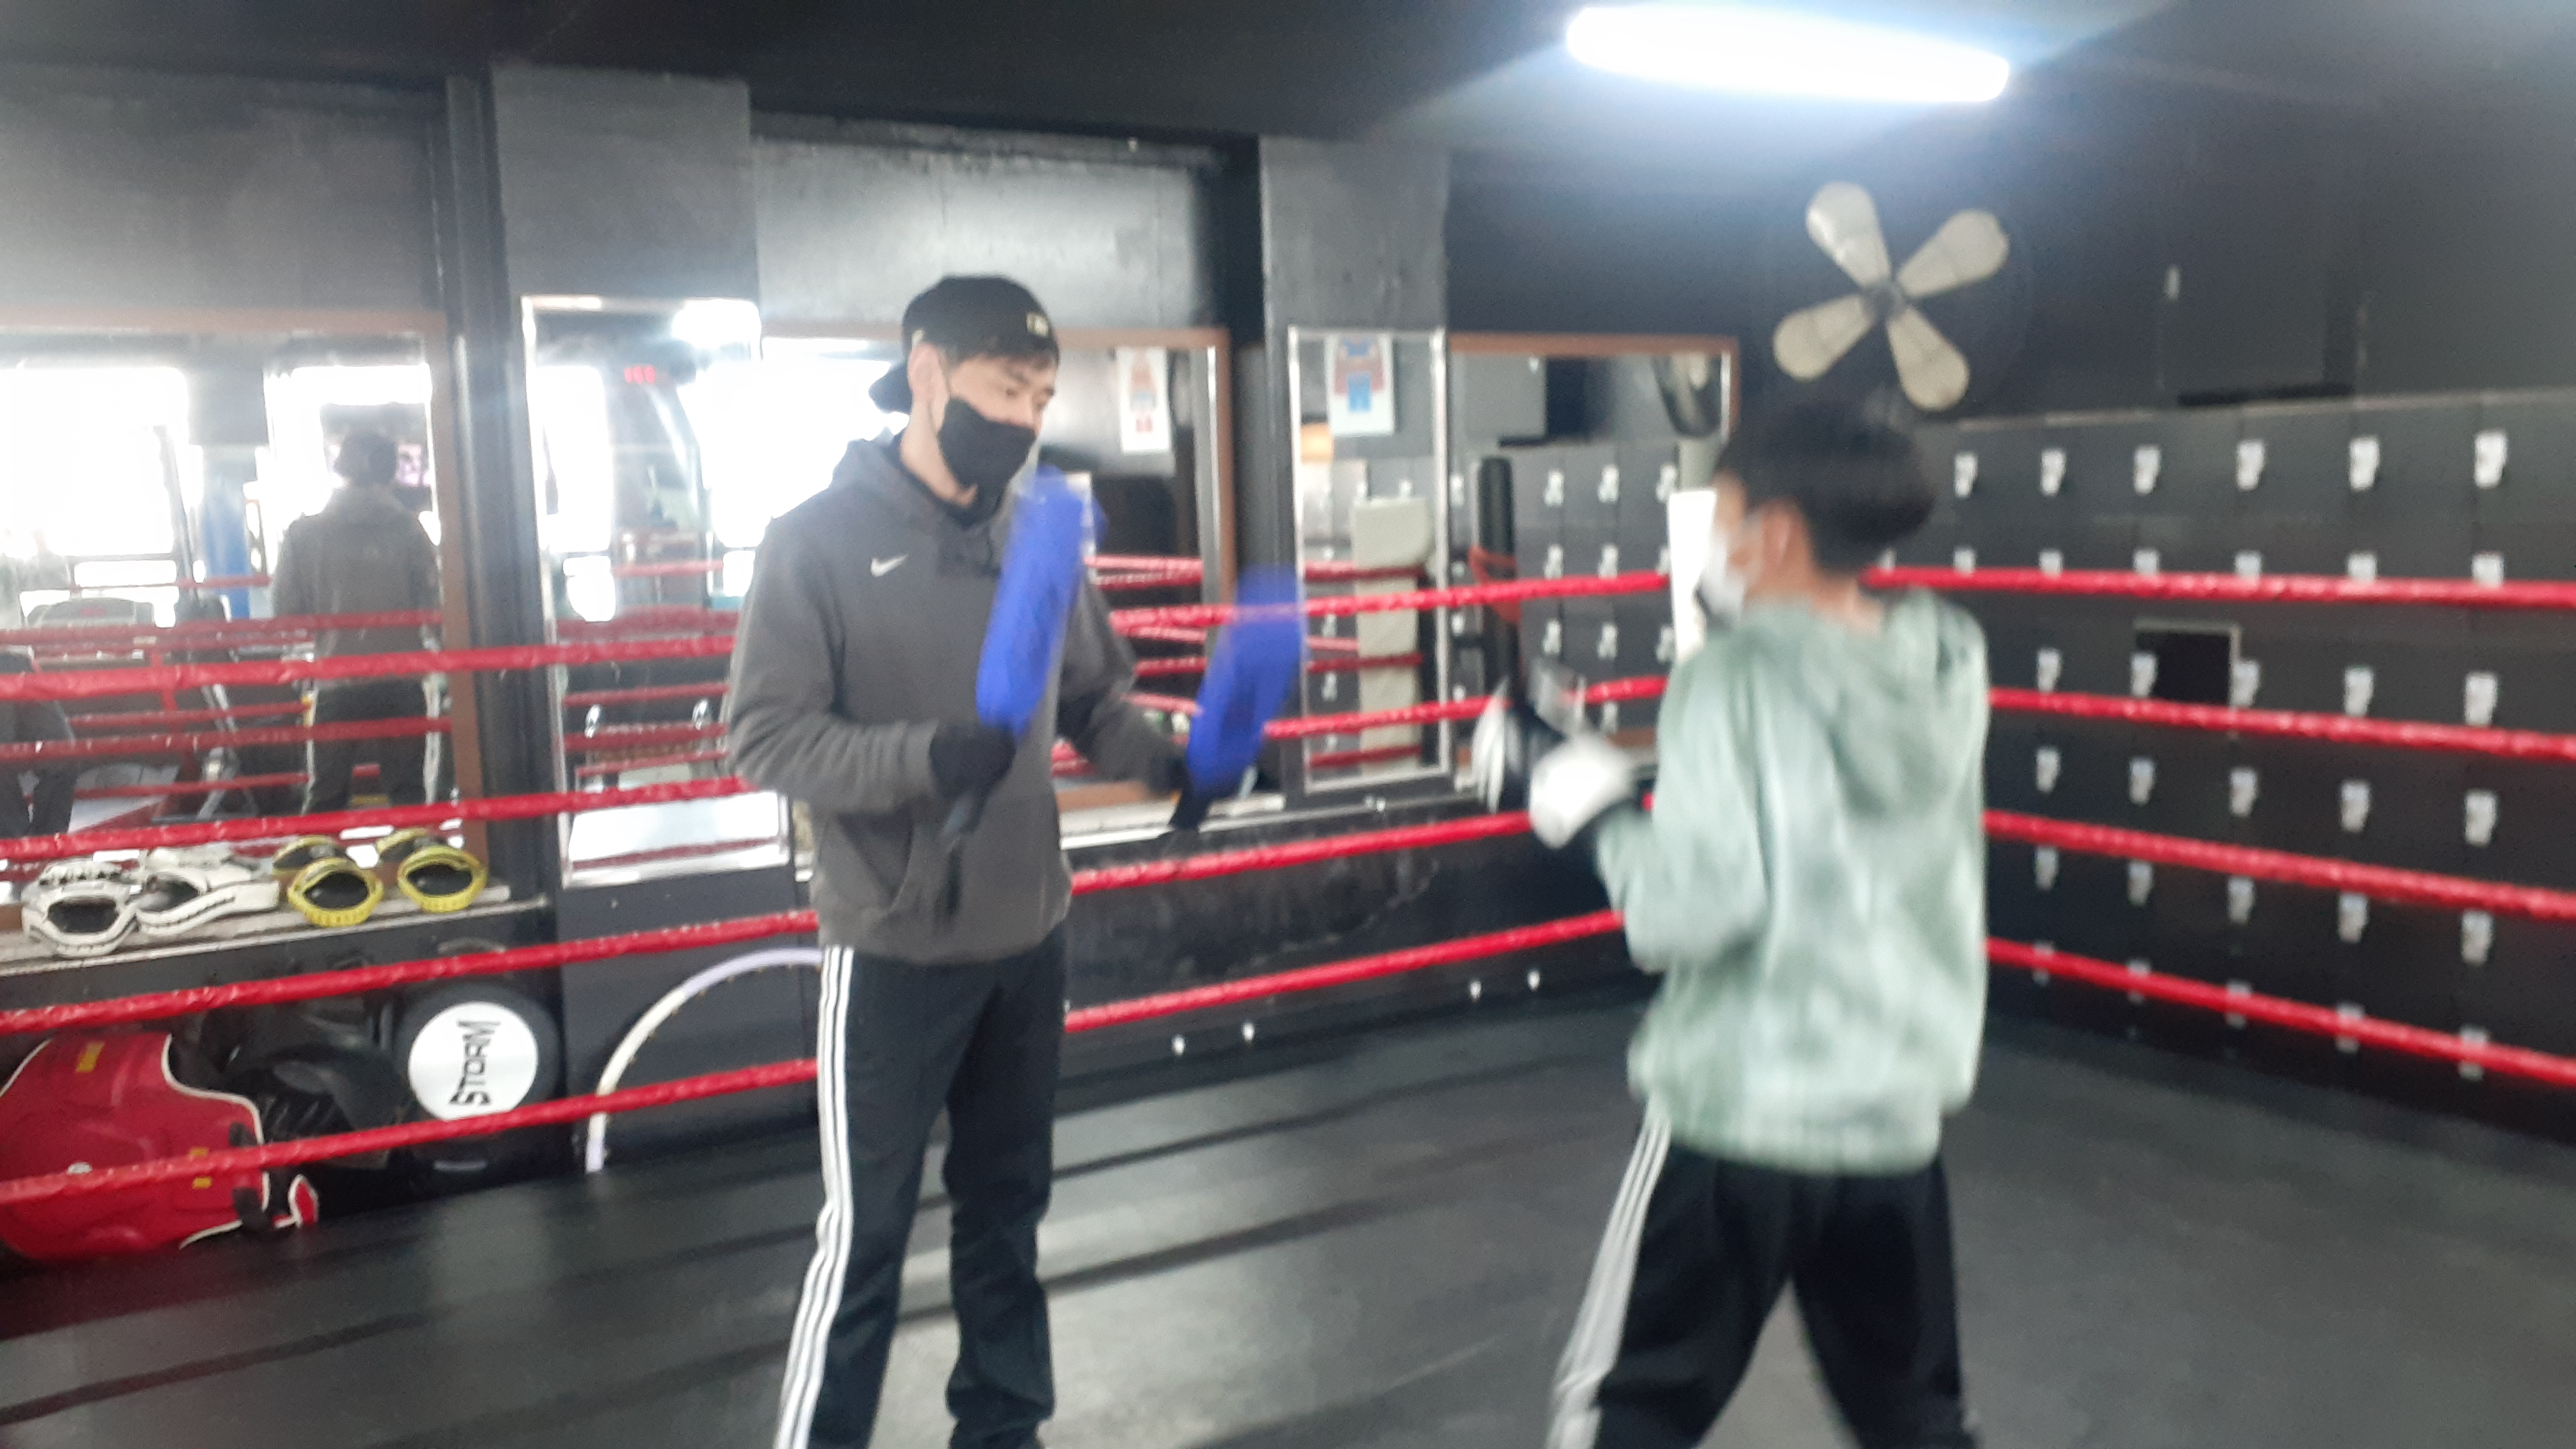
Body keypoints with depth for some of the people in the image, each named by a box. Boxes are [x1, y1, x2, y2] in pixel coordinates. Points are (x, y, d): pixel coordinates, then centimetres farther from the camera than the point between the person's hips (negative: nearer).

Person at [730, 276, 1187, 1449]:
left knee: (1008, 1202, 20)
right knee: (866, 1226, 4)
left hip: (1030, 937, 5)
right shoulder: (818, 541, -11)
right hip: (895, 951, -5)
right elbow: (765, 738, -15)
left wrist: (1164, 761, -9)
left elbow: (1093, 697, 11)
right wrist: (924, 755, -30)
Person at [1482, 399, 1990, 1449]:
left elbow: (1701, 902, -23)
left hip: (1738, 1109, -5)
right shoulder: (1949, 668, 0)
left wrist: (1595, 817, -6)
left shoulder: (1733, 682, -15)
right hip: (1898, 1109, 5)